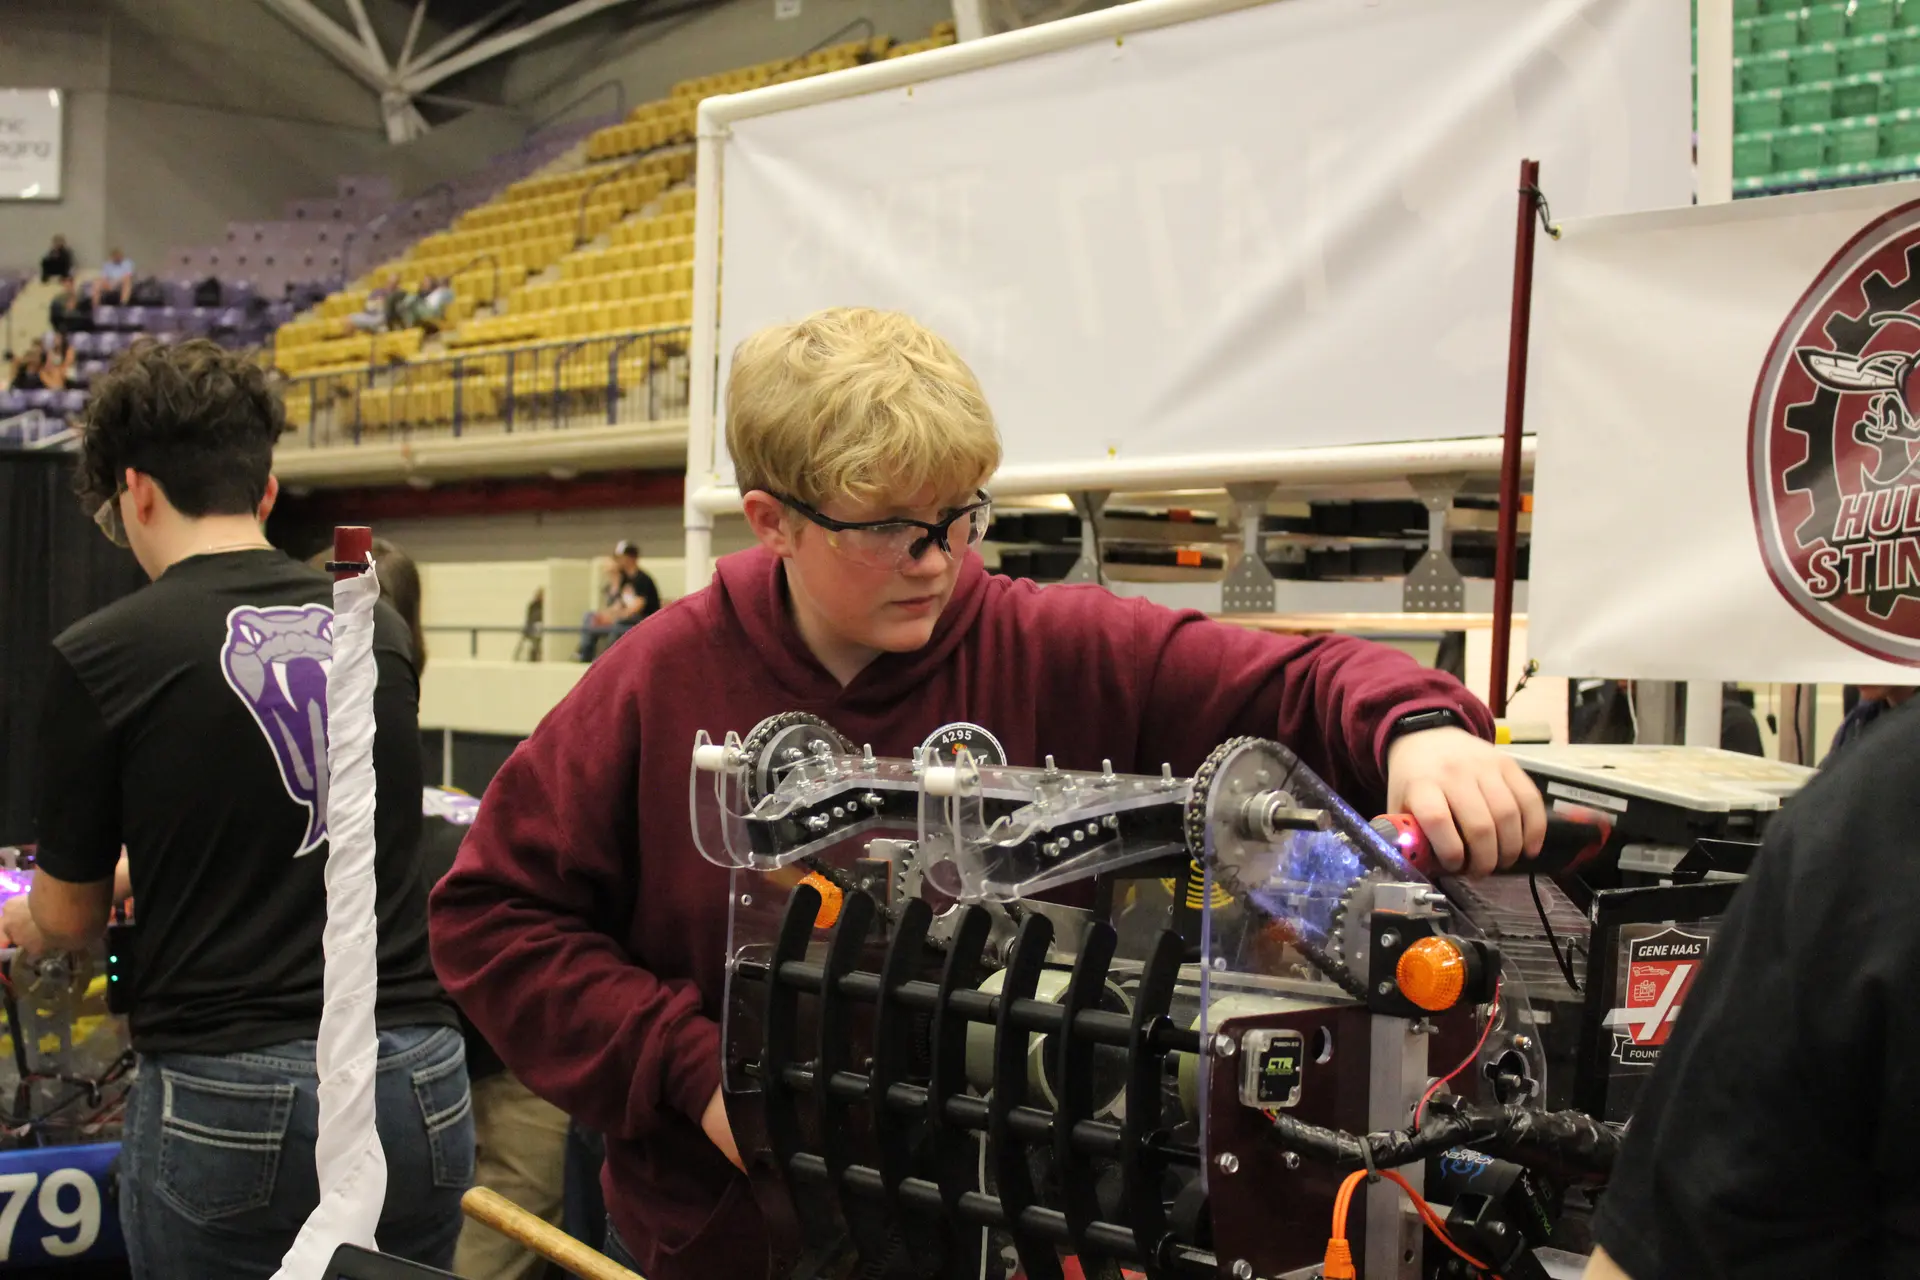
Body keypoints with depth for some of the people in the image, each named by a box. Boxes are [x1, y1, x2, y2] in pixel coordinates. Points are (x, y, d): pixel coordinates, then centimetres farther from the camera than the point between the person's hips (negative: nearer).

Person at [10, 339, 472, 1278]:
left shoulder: (100, 656, -8)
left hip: (228, 1099, -4)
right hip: (418, 1085, 4)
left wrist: (16, 919, 29)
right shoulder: (381, 632, 4)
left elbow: (68, 918, 5)